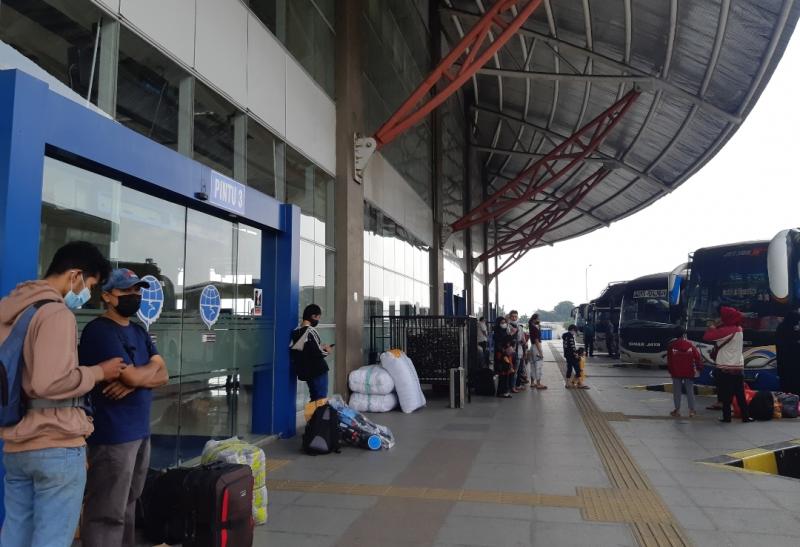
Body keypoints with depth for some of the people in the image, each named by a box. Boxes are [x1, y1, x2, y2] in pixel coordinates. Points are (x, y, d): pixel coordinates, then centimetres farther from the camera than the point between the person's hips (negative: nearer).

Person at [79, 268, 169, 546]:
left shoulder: (139, 331, 14)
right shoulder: (99, 330, -12)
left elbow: (163, 376, 7)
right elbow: (132, 375, -20)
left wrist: (136, 380, -12)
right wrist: (153, 365, 0)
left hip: (140, 431, 8)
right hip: (113, 434, -8)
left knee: (128, 505, 16)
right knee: (107, 512, -2)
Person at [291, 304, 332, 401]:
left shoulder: (296, 331, 6)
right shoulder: (311, 331, -19)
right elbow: (317, 354, -23)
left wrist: (321, 347, 14)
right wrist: (326, 351, -4)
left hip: (305, 370, 8)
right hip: (317, 371, -8)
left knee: (314, 399, 17)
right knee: (321, 400, 1)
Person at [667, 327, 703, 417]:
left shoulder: (671, 345, -5)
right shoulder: (690, 344, -4)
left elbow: (669, 360, -2)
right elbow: (698, 357, -6)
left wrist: (670, 371, 8)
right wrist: (699, 368, 2)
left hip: (676, 372, 0)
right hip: (689, 372, 1)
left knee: (677, 391, 7)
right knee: (690, 391, 8)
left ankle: (677, 409, 9)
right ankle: (691, 410, 9)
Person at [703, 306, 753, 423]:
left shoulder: (726, 330, -14)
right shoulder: (738, 329, 10)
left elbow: (707, 337, -19)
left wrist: (713, 326, -4)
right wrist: (717, 326, 5)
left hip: (725, 368, -6)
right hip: (738, 368, 7)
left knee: (726, 394, 1)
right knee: (740, 395, 12)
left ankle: (727, 416, 5)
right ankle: (745, 416, 14)